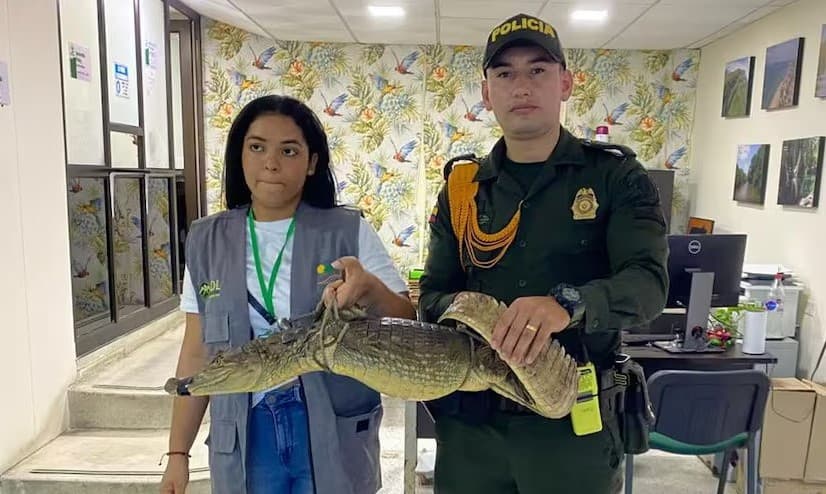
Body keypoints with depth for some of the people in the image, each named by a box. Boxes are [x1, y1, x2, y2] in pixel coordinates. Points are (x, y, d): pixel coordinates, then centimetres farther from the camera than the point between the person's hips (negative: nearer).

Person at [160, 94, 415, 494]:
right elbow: (197, 354, 5)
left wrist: (369, 290, -28)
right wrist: (178, 452, 4)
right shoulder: (207, 241, 0)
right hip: (247, 434, 2)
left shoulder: (349, 231, -7)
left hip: (334, 433, -1)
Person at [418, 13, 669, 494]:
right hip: (469, 418, 3)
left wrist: (566, 304, -36)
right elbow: (432, 295, 4)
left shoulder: (617, 178, -3)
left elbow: (648, 281, -16)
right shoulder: (462, 187, 4)